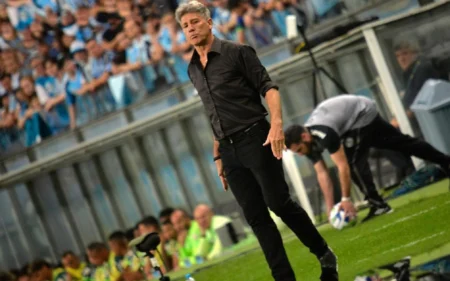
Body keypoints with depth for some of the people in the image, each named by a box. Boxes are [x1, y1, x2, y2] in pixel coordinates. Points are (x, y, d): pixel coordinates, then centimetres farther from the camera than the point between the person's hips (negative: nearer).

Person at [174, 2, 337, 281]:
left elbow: (268, 87, -9)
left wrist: (277, 123, -24)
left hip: (255, 139, -6)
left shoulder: (237, 52, -2)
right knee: (256, 217, 1)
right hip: (229, 150, 6)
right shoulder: (193, 70, 16)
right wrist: (218, 157, 20)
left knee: (279, 203, -9)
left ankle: (325, 255, 8)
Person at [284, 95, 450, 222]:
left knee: (353, 161, -20)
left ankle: (378, 205, -15)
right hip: (366, 116, 8)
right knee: (400, 142, 17)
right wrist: (330, 208, -12)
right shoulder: (309, 141, -12)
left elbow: (343, 166, -35)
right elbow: (322, 174, -9)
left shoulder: (324, 134, -38)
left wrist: (346, 199, -31)